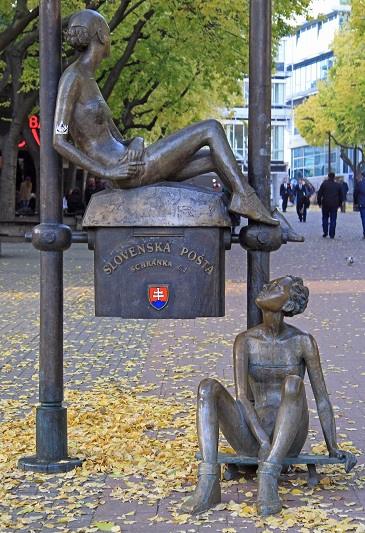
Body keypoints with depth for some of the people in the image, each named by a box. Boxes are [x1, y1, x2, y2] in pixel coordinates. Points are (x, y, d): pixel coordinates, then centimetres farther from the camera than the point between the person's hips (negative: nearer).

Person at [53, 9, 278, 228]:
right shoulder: (71, 77, -10)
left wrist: (136, 142, -8)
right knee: (212, 128, -3)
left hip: (125, 161, 9)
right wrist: (107, 172, -20)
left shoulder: (88, 81, 18)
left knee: (216, 158, 11)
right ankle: (245, 197, -5)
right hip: (133, 170, -9)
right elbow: (58, 140, -17)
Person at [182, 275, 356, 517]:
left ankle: (267, 479, -40)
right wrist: (263, 440, -20)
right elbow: (241, 395, -6)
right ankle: (208, 486, -35)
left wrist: (333, 448, -7)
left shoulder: (303, 342, -2)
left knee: (293, 382, -31)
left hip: (290, 438, -2)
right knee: (208, 386, -21)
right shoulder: (245, 341, 2)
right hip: (252, 437, 2)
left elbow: (322, 397, 1)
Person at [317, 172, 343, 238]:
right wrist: (339, 204, 23)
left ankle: (325, 232, 5)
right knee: (333, 219, 2)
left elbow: (319, 194, -1)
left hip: (325, 204, -1)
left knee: (325, 218, 14)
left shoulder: (324, 184, -2)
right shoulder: (338, 185, 6)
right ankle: (332, 235, -2)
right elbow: (341, 196, 13)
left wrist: (319, 203, 9)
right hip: (334, 205, 1)